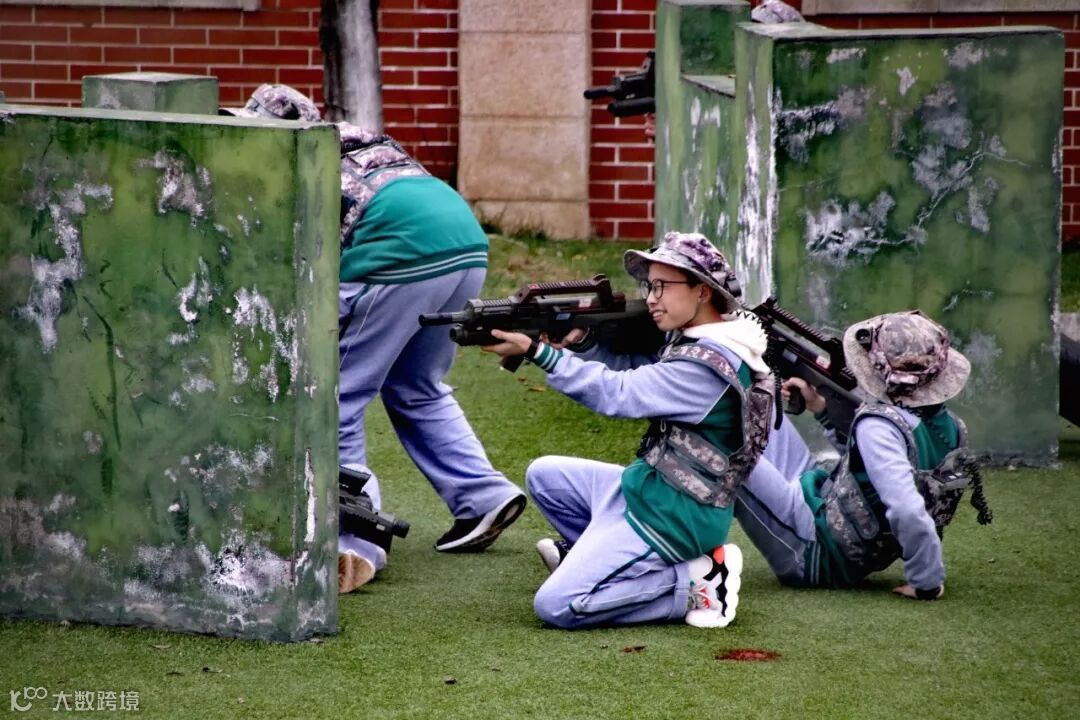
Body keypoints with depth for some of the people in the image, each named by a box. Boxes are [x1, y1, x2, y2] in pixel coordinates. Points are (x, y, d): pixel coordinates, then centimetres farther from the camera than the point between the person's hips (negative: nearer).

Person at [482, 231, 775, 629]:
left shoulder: (710, 364, -24)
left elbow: (619, 394, -24)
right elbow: (631, 369, 10)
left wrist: (537, 352, -22)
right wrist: (580, 342, -9)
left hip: (671, 514, -10)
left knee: (555, 606, -16)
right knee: (544, 474, 21)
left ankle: (694, 583, -10)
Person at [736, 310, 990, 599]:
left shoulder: (879, 425, -29)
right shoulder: (947, 425, -1)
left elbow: (908, 511, -40)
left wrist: (927, 582, -29)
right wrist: (822, 408, 9)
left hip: (811, 556, -9)